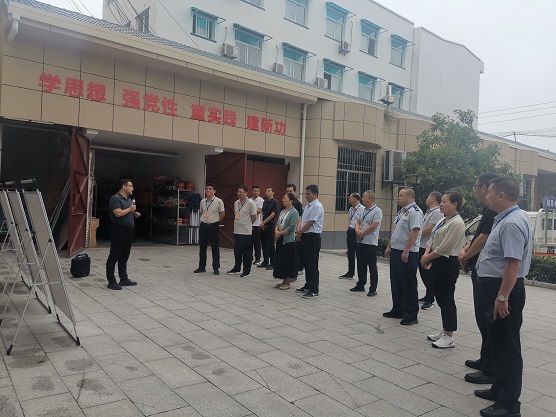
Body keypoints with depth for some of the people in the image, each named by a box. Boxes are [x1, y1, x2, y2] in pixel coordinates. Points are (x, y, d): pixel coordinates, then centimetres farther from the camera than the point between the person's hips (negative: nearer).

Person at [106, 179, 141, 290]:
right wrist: (130, 209, -11)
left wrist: (135, 214, 8)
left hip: (129, 230, 9)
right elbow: (118, 213, -23)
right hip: (119, 230, -9)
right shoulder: (115, 198, -11)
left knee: (124, 257, 15)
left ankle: (124, 279, 22)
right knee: (114, 257, -2)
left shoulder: (129, 199, 17)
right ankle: (111, 281, 3)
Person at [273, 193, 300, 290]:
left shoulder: (294, 212, -10)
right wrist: (276, 231, -5)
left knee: (288, 261, -1)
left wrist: (280, 233, -13)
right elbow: (278, 223, 15)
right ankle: (284, 281, 22)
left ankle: (287, 283, 9)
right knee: (280, 260, 11)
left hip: (289, 240, -8)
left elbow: (292, 227, -17)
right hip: (280, 239, 8)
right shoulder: (282, 212, 14)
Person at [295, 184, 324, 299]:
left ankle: (314, 290, 2)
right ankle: (308, 286, 28)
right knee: (306, 263, 16)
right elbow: (302, 219, 15)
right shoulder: (308, 206, 15)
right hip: (305, 237, 9)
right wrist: (299, 228, -6)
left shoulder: (317, 206, -15)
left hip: (312, 237, -9)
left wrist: (299, 233, -7)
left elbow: (310, 223, -17)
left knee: (312, 264, -5)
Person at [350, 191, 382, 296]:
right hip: (360, 241, 8)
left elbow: (374, 226, -18)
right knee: (361, 265, 15)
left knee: (372, 266, 0)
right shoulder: (362, 209, 13)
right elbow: (358, 222, 15)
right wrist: (357, 230, -7)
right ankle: (361, 285, 27)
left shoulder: (377, 211, -12)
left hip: (371, 243, -8)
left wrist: (362, 234, -12)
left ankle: (373, 289, 7)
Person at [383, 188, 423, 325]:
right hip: (396, 251, 10)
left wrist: (406, 251, -25)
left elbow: (415, 232, -22)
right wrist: (389, 247, 20)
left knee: (408, 284, -1)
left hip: (407, 253, -9)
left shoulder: (415, 211, -14)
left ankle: (411, 315, 10)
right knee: (395, 282, 15)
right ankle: (398, 310, 28)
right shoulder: (402, 211, 16)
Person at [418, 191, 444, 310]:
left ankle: (430, 300, 3)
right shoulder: (428, 212, 18)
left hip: (428, 248, -10)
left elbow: (429, 229, -19)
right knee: (423, 273, 15)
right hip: (422, 247, 10)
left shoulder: (437, 212, -13)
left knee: (428, 275, -4)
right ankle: (428, 296, 26)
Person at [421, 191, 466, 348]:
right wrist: (426, 255, -1)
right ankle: (444, 331, 27)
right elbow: (432, 239, 15)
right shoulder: (443, 220, 13)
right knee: (440, 298, 15)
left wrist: (427, 257, -10)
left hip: (448, 264, -9)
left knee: (447, 299, -2)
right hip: (436, 263, 9)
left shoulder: (457, 223, -16)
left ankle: (449, 337, 8)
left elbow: (445, 248, -20)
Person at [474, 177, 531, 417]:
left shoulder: (512, 223, -22)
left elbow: (513, 263, -28)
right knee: (497, 342, 20)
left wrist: (502, 297, -28)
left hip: (504, 290, -11)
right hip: (495, 287, 11)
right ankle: (500, 389, 35)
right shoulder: (505, 219, 12)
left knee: (506, 345, -1)